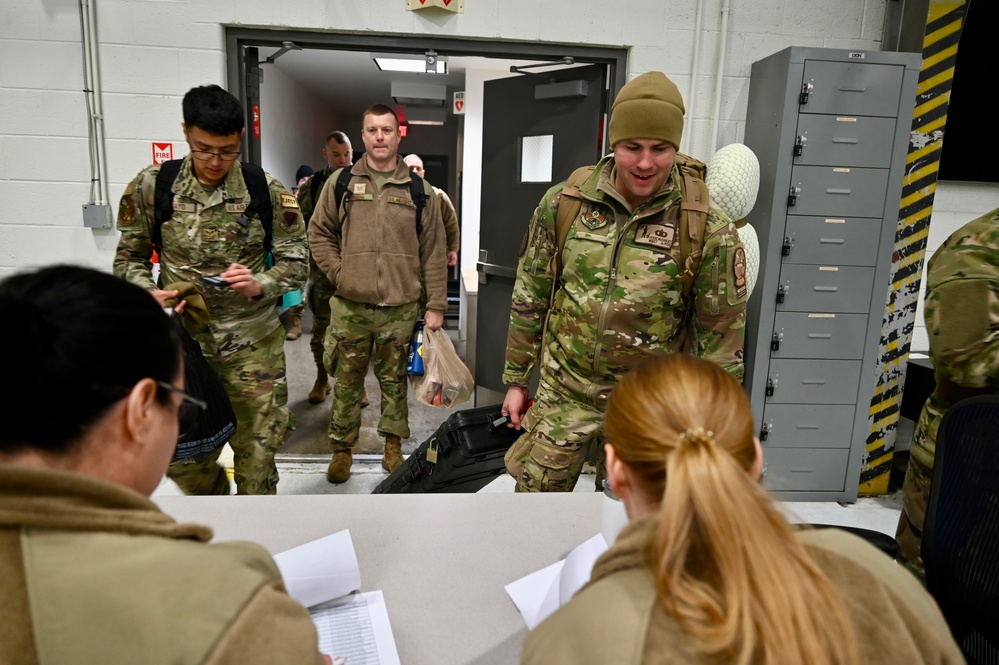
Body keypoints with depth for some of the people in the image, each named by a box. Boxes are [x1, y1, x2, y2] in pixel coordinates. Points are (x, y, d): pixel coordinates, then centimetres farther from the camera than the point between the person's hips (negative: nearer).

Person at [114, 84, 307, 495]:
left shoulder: (266, 191, -6)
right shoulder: (150, 187, -2)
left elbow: (296, 262, 0)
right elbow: (129, 259, 7)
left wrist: (260, 285, -20)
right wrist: (149, 292, -13)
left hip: (253, 342, -1)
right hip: (183, 338, 2)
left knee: (256, 451, 6)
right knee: (182, 458, 12)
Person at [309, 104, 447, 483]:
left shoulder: (419, 190, 2)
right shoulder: (341, 182, 3)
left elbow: (433, 253, 2)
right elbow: (318, 233, 11)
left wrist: (436, 306, -1)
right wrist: (337, 273, -2)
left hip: (401, 308, 0)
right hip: (350, 306, 1)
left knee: (394, 380, 13)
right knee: (347, 381, 10)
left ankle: (393, 445, 28)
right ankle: (341, 449, 26)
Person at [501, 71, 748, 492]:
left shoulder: (709, 231, -13)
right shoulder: (563, 203, -7)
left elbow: (721, 336, -6)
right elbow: (529, 298, 3)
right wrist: (516, 378, 7)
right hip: (564, 393, 2)